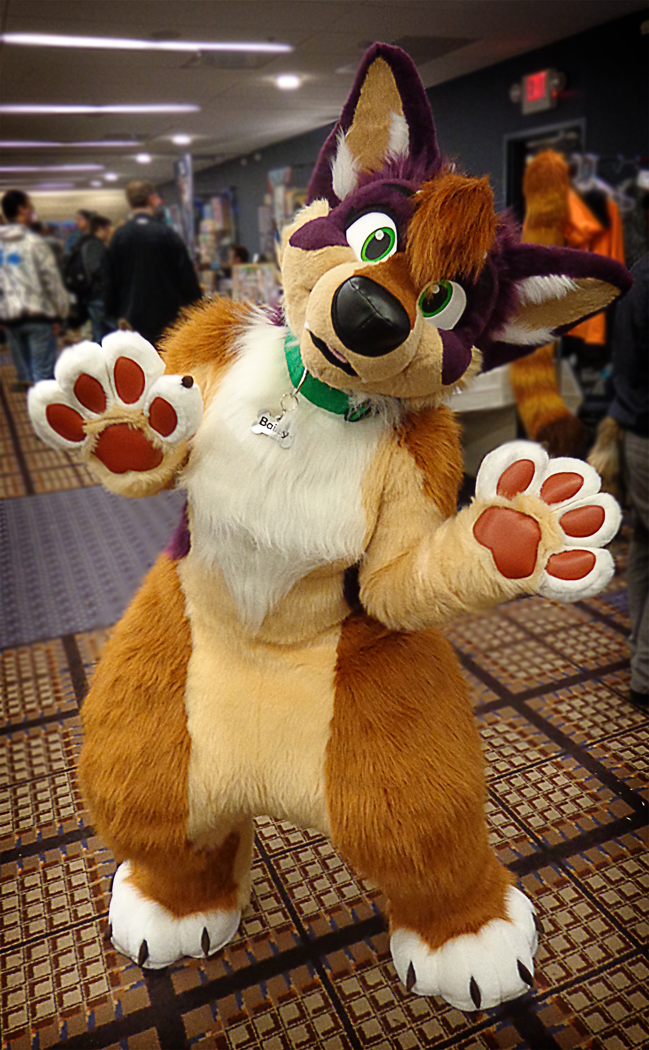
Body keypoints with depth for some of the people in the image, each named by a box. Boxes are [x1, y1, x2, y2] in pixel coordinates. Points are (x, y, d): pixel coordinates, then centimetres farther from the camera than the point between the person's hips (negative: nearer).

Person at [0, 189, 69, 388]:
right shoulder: (34, 242, -8)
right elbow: (51, 280, -10)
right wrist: (58, 314, -2)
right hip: (38, 314, -5)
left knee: (24, 372, 13)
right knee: (43, 372, -4)